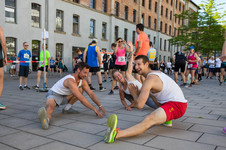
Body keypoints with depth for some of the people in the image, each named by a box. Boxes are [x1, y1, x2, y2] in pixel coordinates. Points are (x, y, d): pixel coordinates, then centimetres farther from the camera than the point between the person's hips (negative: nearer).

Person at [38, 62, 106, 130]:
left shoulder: (82, 81, -4)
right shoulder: (70, 81, -31)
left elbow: (91, 94, 1)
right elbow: (81, 98, -35)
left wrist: (100, 106, -8)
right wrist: (95, 109, -32)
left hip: (64, 96, 8)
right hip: (54, 94, -8)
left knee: (80, 90, -6)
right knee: (50, 105, -39)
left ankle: (67, 109, -4)